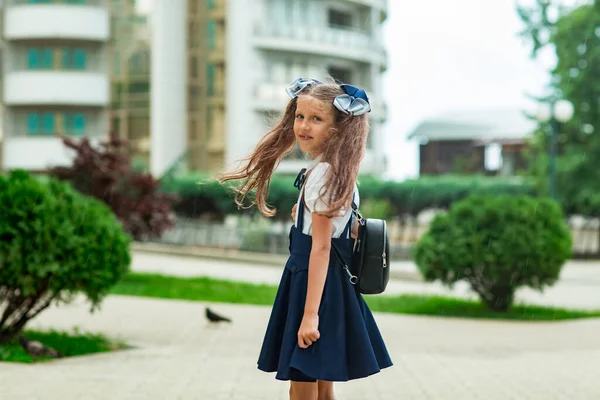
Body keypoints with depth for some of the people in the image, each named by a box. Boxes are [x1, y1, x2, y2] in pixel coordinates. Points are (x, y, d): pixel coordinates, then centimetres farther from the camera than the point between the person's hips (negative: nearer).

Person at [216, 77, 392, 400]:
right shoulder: (336, 171, 11)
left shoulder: (323, 174, -18)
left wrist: (310, 312, -23)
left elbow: (321, 247, -22)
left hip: (316, 285, -10)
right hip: (329, 284, 10)